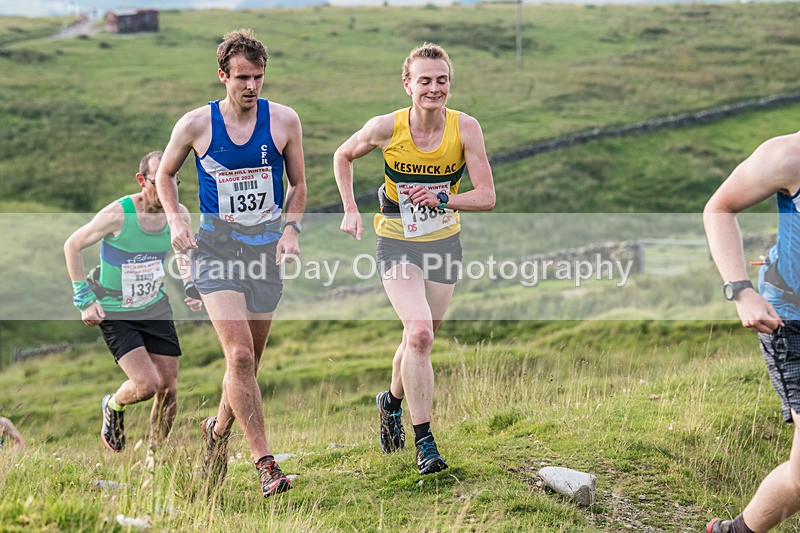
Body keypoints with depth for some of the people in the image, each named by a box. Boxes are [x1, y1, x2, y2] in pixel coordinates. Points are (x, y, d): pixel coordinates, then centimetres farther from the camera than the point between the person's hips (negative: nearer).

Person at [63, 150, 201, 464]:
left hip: (155, 307, 5)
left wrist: (191, 287, 0)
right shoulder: (117, 215, -22)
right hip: (115, 313, -5)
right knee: (146, 385, -18)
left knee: (168, 388, 2)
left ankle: (155, 456, 25)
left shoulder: (179, 215, -8)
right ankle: (114, 406, 19)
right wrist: (84, 300, -11)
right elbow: (72, 246, -9)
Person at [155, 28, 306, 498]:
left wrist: (291, 230, -4)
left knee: (248, 361, 11)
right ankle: (265, 463, -15)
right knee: (240, 356, -17)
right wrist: (175, 220, -3)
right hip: (216, 248, -2)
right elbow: (166, 174, 12)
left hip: (267, 250, 3)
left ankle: (219, 430, 39)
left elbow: (298, 184, 11)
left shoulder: (284, 120, -1)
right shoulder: (195, 124, -4)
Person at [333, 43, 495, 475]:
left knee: (420, 340, 13)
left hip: (445, 242, 3)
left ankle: (392, 401, 45)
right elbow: (343, 156, 5)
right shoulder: (386, 127, -15)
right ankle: (424, 441, -13)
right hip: (397, 243, -3)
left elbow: (486, 197, -12)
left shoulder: (465, 128, -13)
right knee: (419, 333, -21)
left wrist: (441, 200, -26)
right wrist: (350, 210, -2)